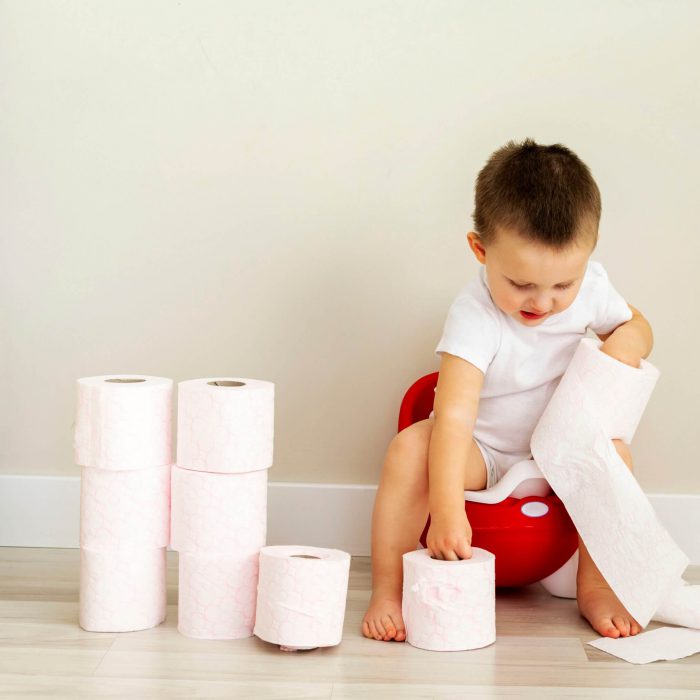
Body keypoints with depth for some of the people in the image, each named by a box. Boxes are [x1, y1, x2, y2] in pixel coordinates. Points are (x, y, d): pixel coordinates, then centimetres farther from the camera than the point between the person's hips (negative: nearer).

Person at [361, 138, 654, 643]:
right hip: (481, 453, -4)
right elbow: (454, 416, -40)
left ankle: (595, 587, -8)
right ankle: (387, 590, -21)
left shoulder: (589, 284, -14)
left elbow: (636, 325, 8)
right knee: (411, 447, -32)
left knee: (613, 453, -24)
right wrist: (446, 509, -51)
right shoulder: (475, 315, -31)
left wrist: (622, 348, -19)